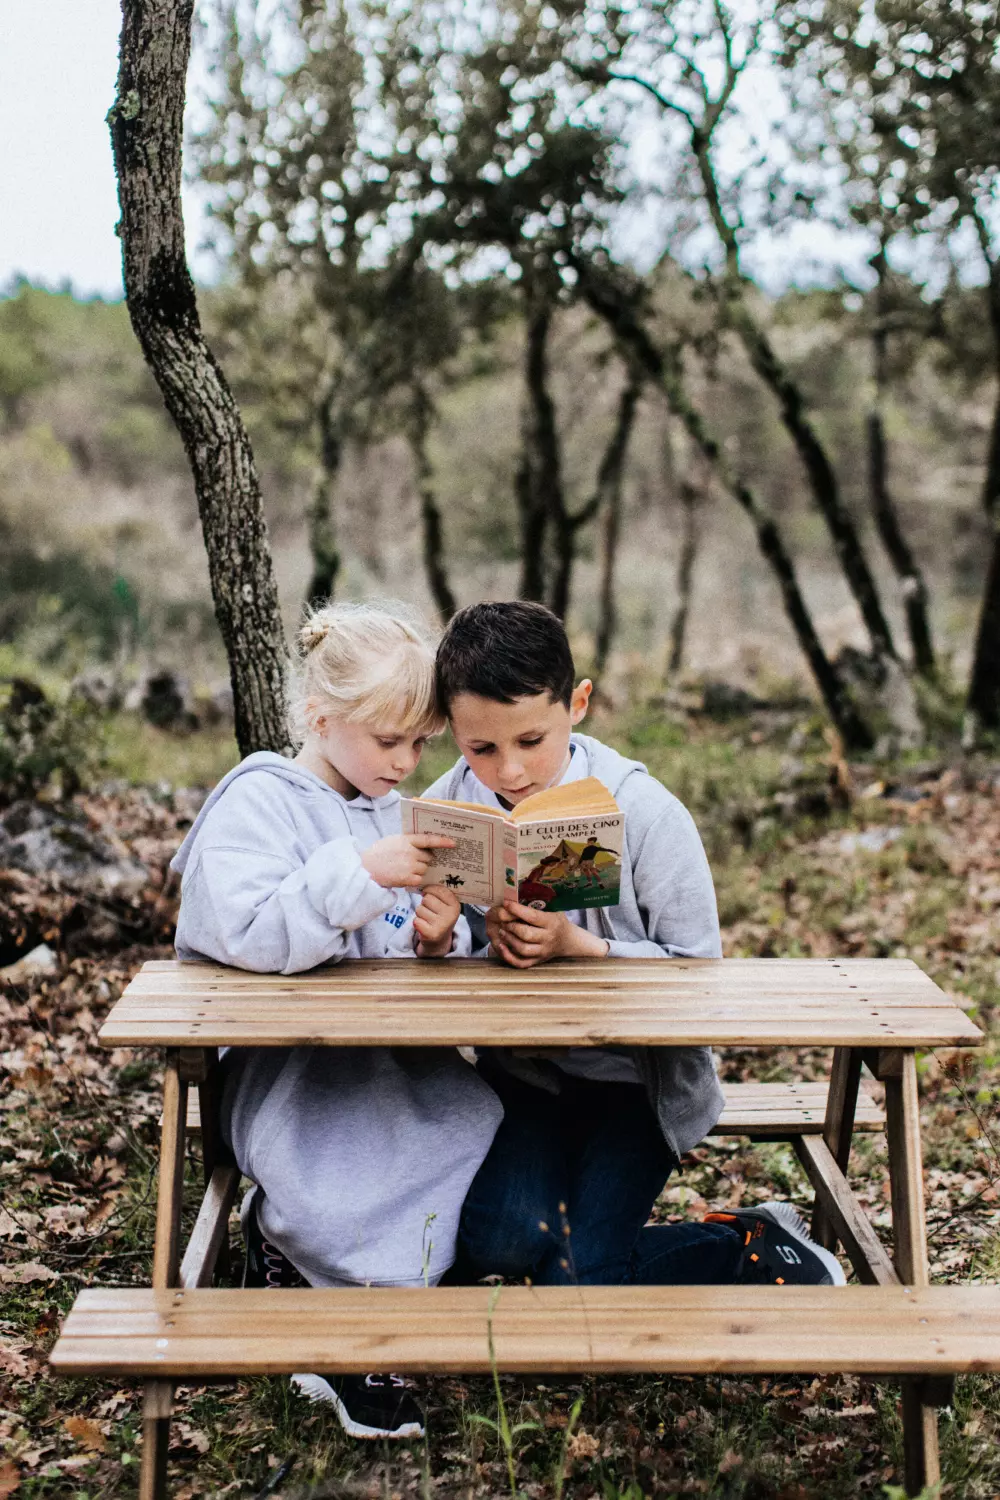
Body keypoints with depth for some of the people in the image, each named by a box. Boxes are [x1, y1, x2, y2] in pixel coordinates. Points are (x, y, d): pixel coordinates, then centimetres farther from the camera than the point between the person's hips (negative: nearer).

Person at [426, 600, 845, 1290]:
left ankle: (757, 1247, 11)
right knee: (501, 1239, -22)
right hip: (520, 1071, 3)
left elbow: (699, 971, -10)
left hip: (636, 1075, -3)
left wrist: (580, 946, -24)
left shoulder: (646, 812, -13)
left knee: (575, 1280, -17)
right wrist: (484, 942, -23)